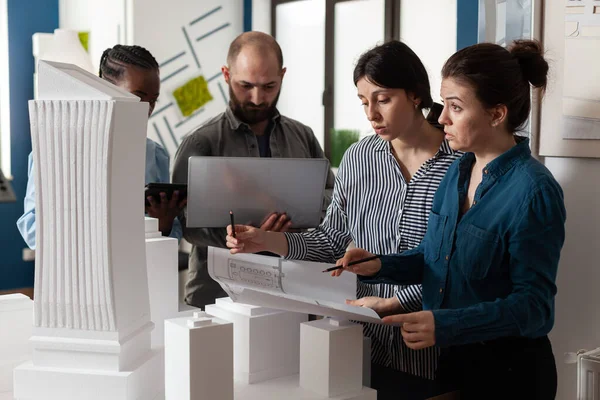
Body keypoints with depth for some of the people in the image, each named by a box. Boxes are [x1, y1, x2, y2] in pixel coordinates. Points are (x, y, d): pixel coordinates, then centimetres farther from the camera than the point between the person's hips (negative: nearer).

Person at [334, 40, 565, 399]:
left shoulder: (533, 191, -20)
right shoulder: (458, 173, 3)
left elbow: (532, 302, -21)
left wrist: (447, 325, -32)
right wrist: (381, 267, -6)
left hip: (508, 369, -7)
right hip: (450, 357, 7)